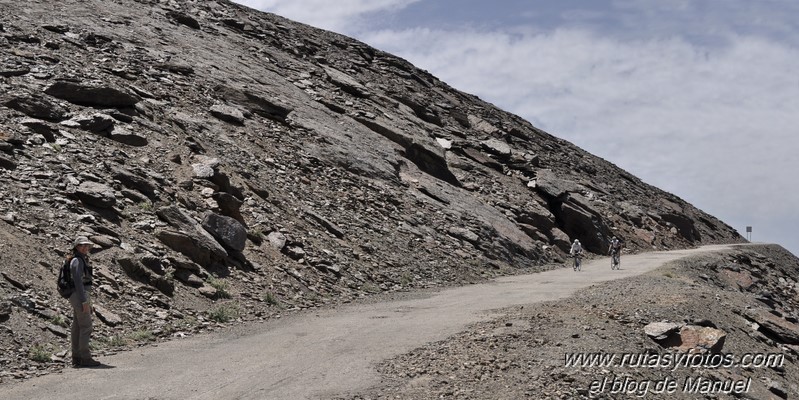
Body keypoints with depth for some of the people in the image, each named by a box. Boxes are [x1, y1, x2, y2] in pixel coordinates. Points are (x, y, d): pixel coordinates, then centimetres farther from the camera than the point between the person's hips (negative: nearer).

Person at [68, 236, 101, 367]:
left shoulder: (82, 260, 17)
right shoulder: (77, 261, -14)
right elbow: (78, 281, -20)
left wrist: (87, 300, 22)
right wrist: (84, 301, -22)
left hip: (80, 296, 10)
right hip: (80, 296, -10)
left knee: (77, 327, 10)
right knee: (86, 327, -8)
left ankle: (77, 357, 13)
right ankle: (85, 358, -7)